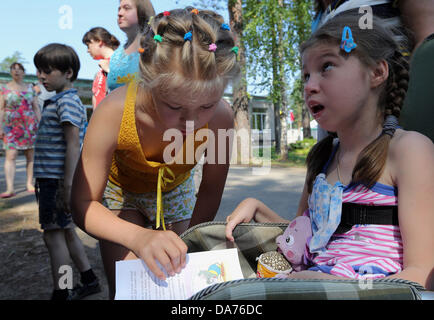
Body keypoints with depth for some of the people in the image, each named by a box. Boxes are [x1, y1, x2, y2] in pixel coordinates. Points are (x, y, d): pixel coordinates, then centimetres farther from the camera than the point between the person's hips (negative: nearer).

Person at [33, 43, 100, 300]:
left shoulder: (67, 101, -13)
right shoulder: (58, 101, 16)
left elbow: (73, 144, -20)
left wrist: (67, 185, -22)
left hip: (58, 180, -10)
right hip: (52, 179, 10)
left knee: (54, 234, 0)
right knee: (66, 231, 16)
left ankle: (60, 293, 14)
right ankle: (90, 280, 29)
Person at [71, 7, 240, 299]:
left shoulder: (221, 117, -32)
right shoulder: (115, 112, -37)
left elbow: (210, 192, -15)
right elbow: (84, 205, -30)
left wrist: (186, 248, -15)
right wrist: (139, 237, -47)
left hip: (175, 192, 2)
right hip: (121, 192, -1)